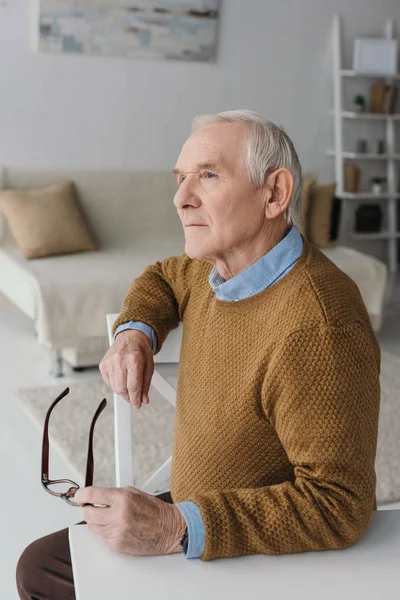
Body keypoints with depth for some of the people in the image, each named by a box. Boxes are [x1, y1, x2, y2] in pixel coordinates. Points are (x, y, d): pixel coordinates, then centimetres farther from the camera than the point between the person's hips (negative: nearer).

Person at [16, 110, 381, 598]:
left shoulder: (317, 331, -32)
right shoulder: (217, 267, -4)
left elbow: (338, 505, -31)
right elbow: (162, 278, 19)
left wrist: (178, 529, -36)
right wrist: (135, 332, -3)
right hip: (193, 514, 8)